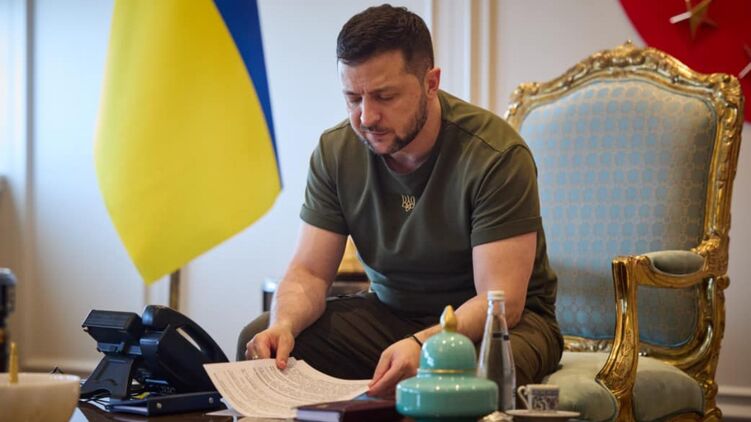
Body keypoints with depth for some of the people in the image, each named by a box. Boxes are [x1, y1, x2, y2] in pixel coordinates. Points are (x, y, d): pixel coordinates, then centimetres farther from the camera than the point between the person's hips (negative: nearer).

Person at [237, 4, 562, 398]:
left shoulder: (496, 155, -22)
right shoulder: (335, 151, -5)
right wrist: (284, 324, -29)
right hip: (389, 312, 5)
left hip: (496, 321, -4)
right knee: (259, 341, -18)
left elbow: (501, 300, -25)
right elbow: (308, 272, -4)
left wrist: (423, 345, -44)